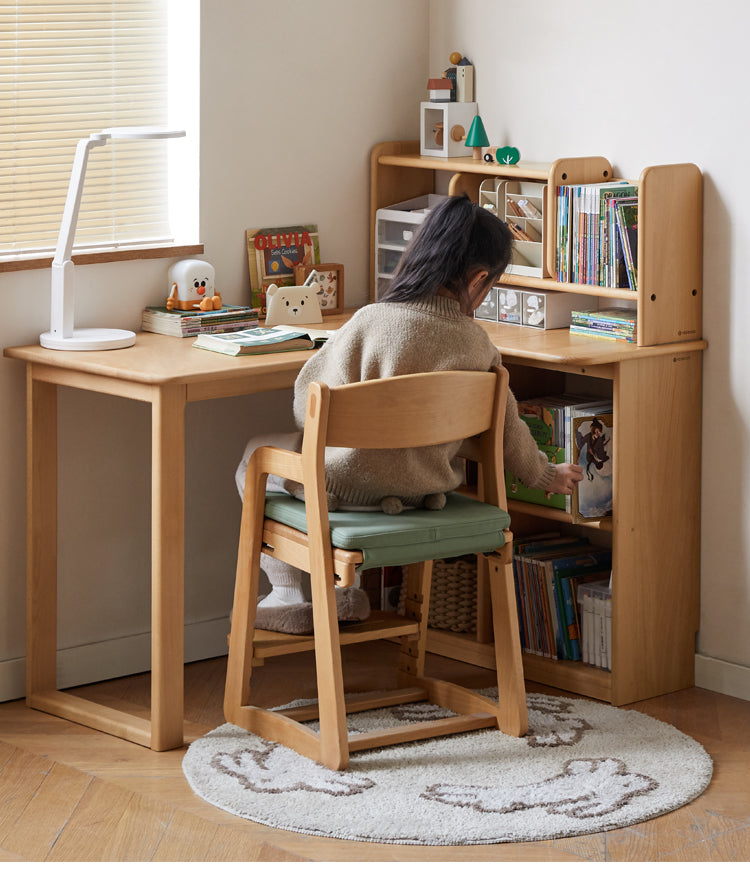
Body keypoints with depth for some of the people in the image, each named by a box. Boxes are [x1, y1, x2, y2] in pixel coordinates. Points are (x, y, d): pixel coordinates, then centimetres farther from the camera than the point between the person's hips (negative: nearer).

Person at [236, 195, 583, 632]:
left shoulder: (371, 321, -17)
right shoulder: (478, 344, -10)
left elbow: (309, 401, -9)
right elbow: (507, 425, 2)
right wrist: (546, 475, 21)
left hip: (346, 481, -4)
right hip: (424, 483, 4)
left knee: (256, 455, 25)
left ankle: (288, 592, 20)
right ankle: (345, 586, 31)